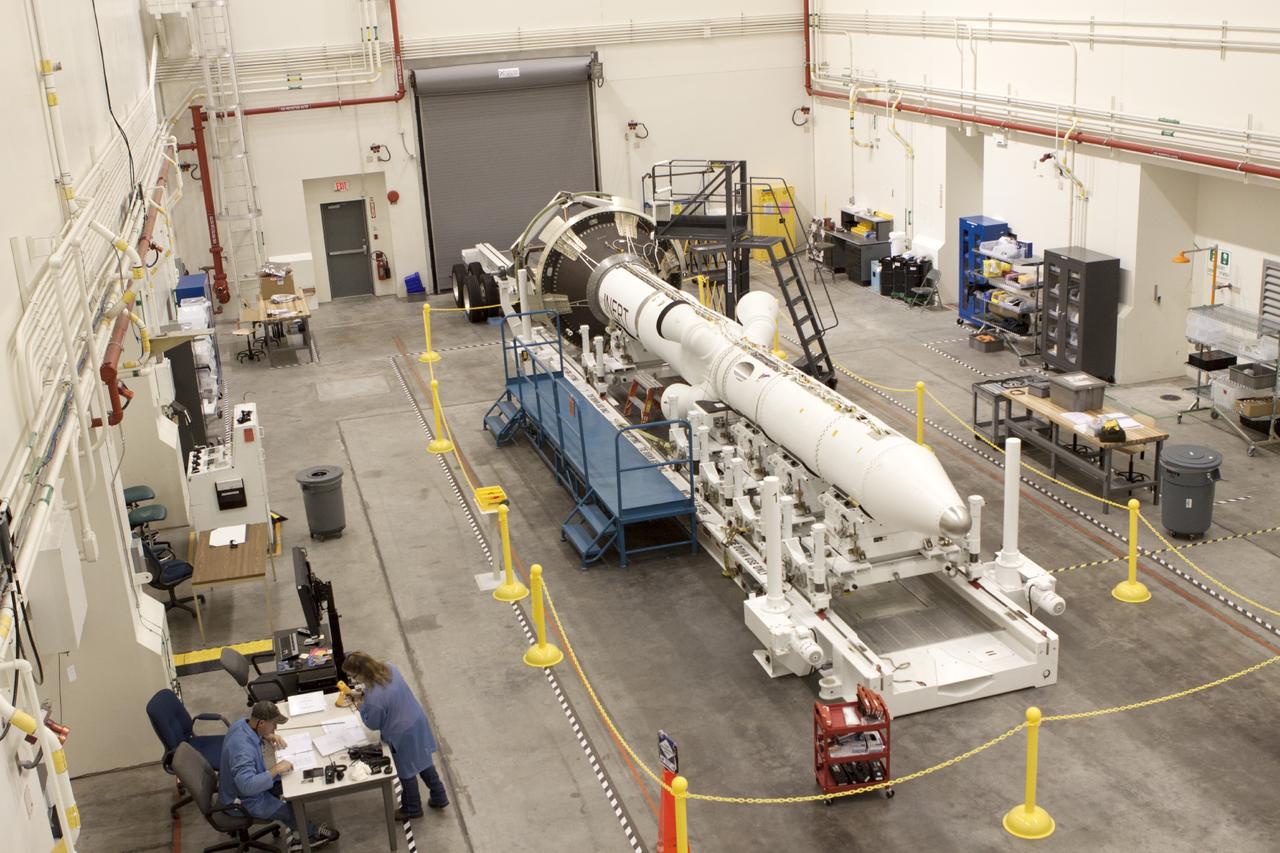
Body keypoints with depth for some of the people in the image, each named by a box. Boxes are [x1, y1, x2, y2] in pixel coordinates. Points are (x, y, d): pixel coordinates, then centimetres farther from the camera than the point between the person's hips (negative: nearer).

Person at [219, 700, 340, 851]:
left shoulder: (242, 724, -11)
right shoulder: (242, 748, -39)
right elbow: (247, 785, -46)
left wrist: (267, 736, -3)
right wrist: (275, 769, -38)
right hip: (242, 802, -10)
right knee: (290, 811, -4)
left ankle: (298, 834, 17)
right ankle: (312, 832, 27)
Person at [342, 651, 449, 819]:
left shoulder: (373, 699, -37)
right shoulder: (389, 668, -14)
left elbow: (373, 724, -17)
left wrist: (361, 706, -5)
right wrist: (365, 693, -1)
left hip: (403, 735, -7)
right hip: (419, 722, 7)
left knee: (406, 772, 19)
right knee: (423, 761, 27)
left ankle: (412, 808, 44)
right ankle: (439, 797, 45)